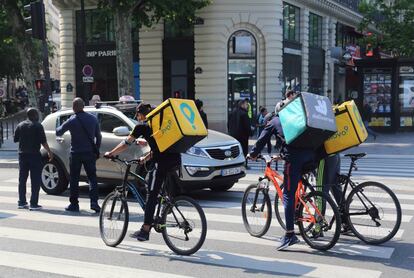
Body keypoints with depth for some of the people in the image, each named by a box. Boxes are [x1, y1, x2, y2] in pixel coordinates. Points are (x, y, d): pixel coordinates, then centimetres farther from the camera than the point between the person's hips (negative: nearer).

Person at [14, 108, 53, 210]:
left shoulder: (20, 125, 9)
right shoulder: (38, 126, -8)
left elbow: (15, 139, 13)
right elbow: (43, 141, -12)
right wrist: (49, 152, -5)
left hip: (22, 154, 6)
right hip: (34, 155, -6)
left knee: (22, 179, 14)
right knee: (35, 180, -2)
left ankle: (21, 202, 17)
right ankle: (33, 203, -4)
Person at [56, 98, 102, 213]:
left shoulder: (72, 121, -9)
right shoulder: (93, 118, 2)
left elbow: (58, 132, 2)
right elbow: (98, 136, 7)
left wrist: (59, 128, 24)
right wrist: (97, 149, 16)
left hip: (76, 153, -2)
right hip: (90, 153, 3)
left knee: (74, 179, 7)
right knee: (92, 177, 6)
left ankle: (74, 204, 11)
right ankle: (94, 202, -6)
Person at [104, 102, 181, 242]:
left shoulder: (142, 126, 3)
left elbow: (126, 143, 8)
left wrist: (111, 153, 20)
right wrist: (146, 158, 39)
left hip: (163, 161, -7)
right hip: (176, 159, 7)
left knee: (151, 196, -3)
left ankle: (145, 231, -1)